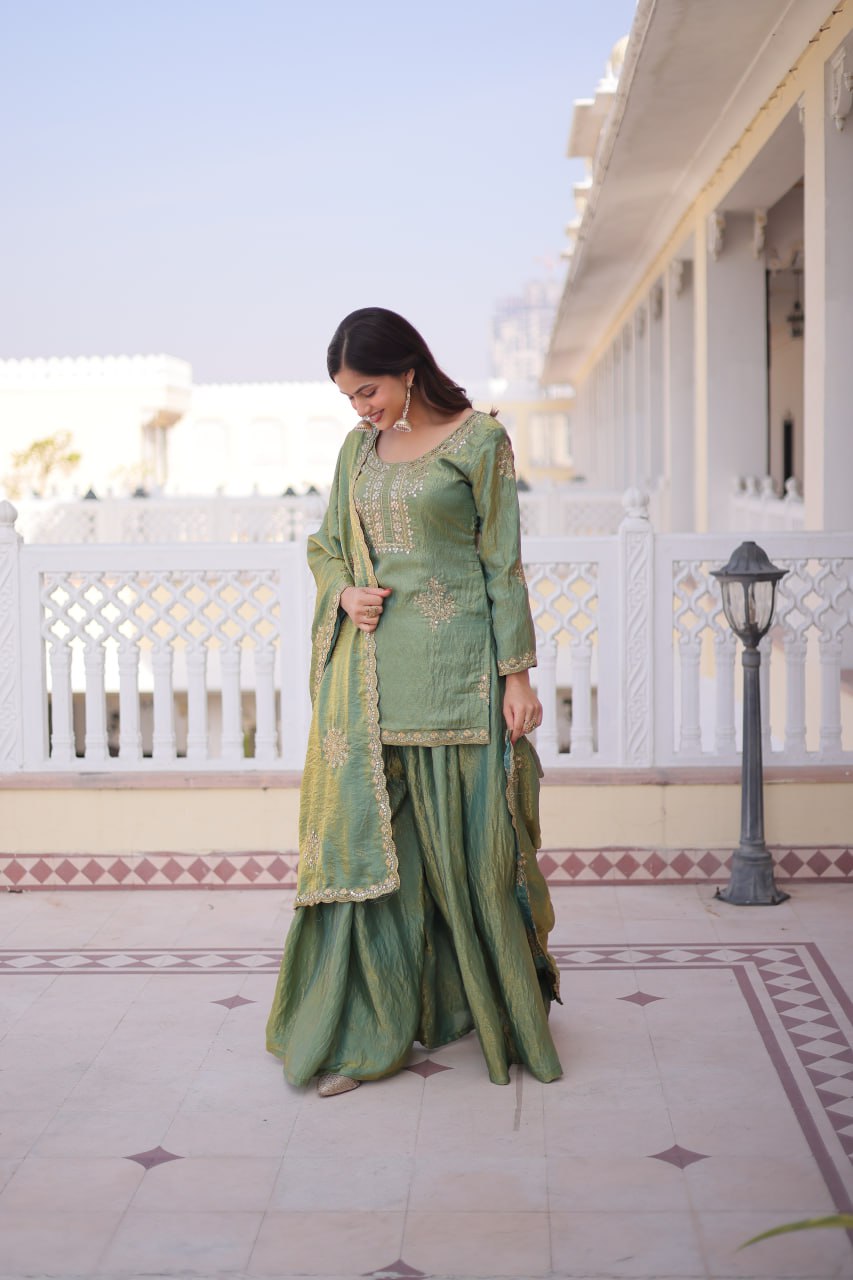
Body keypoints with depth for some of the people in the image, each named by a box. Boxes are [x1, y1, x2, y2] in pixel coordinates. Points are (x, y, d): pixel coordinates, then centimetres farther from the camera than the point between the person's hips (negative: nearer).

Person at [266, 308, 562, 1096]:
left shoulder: (478, 441, -2)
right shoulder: (359, 448, 12)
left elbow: (503, 563, -4)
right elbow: (327, 546, 20)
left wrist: (517, 673, -8)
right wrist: (345, 593, -2)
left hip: (454, 665, -4)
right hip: (373, 668, 5)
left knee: (467, 843, 3)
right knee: (368, 840, 1)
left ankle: (503, 1013, 22)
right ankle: (367, 1032, 7)